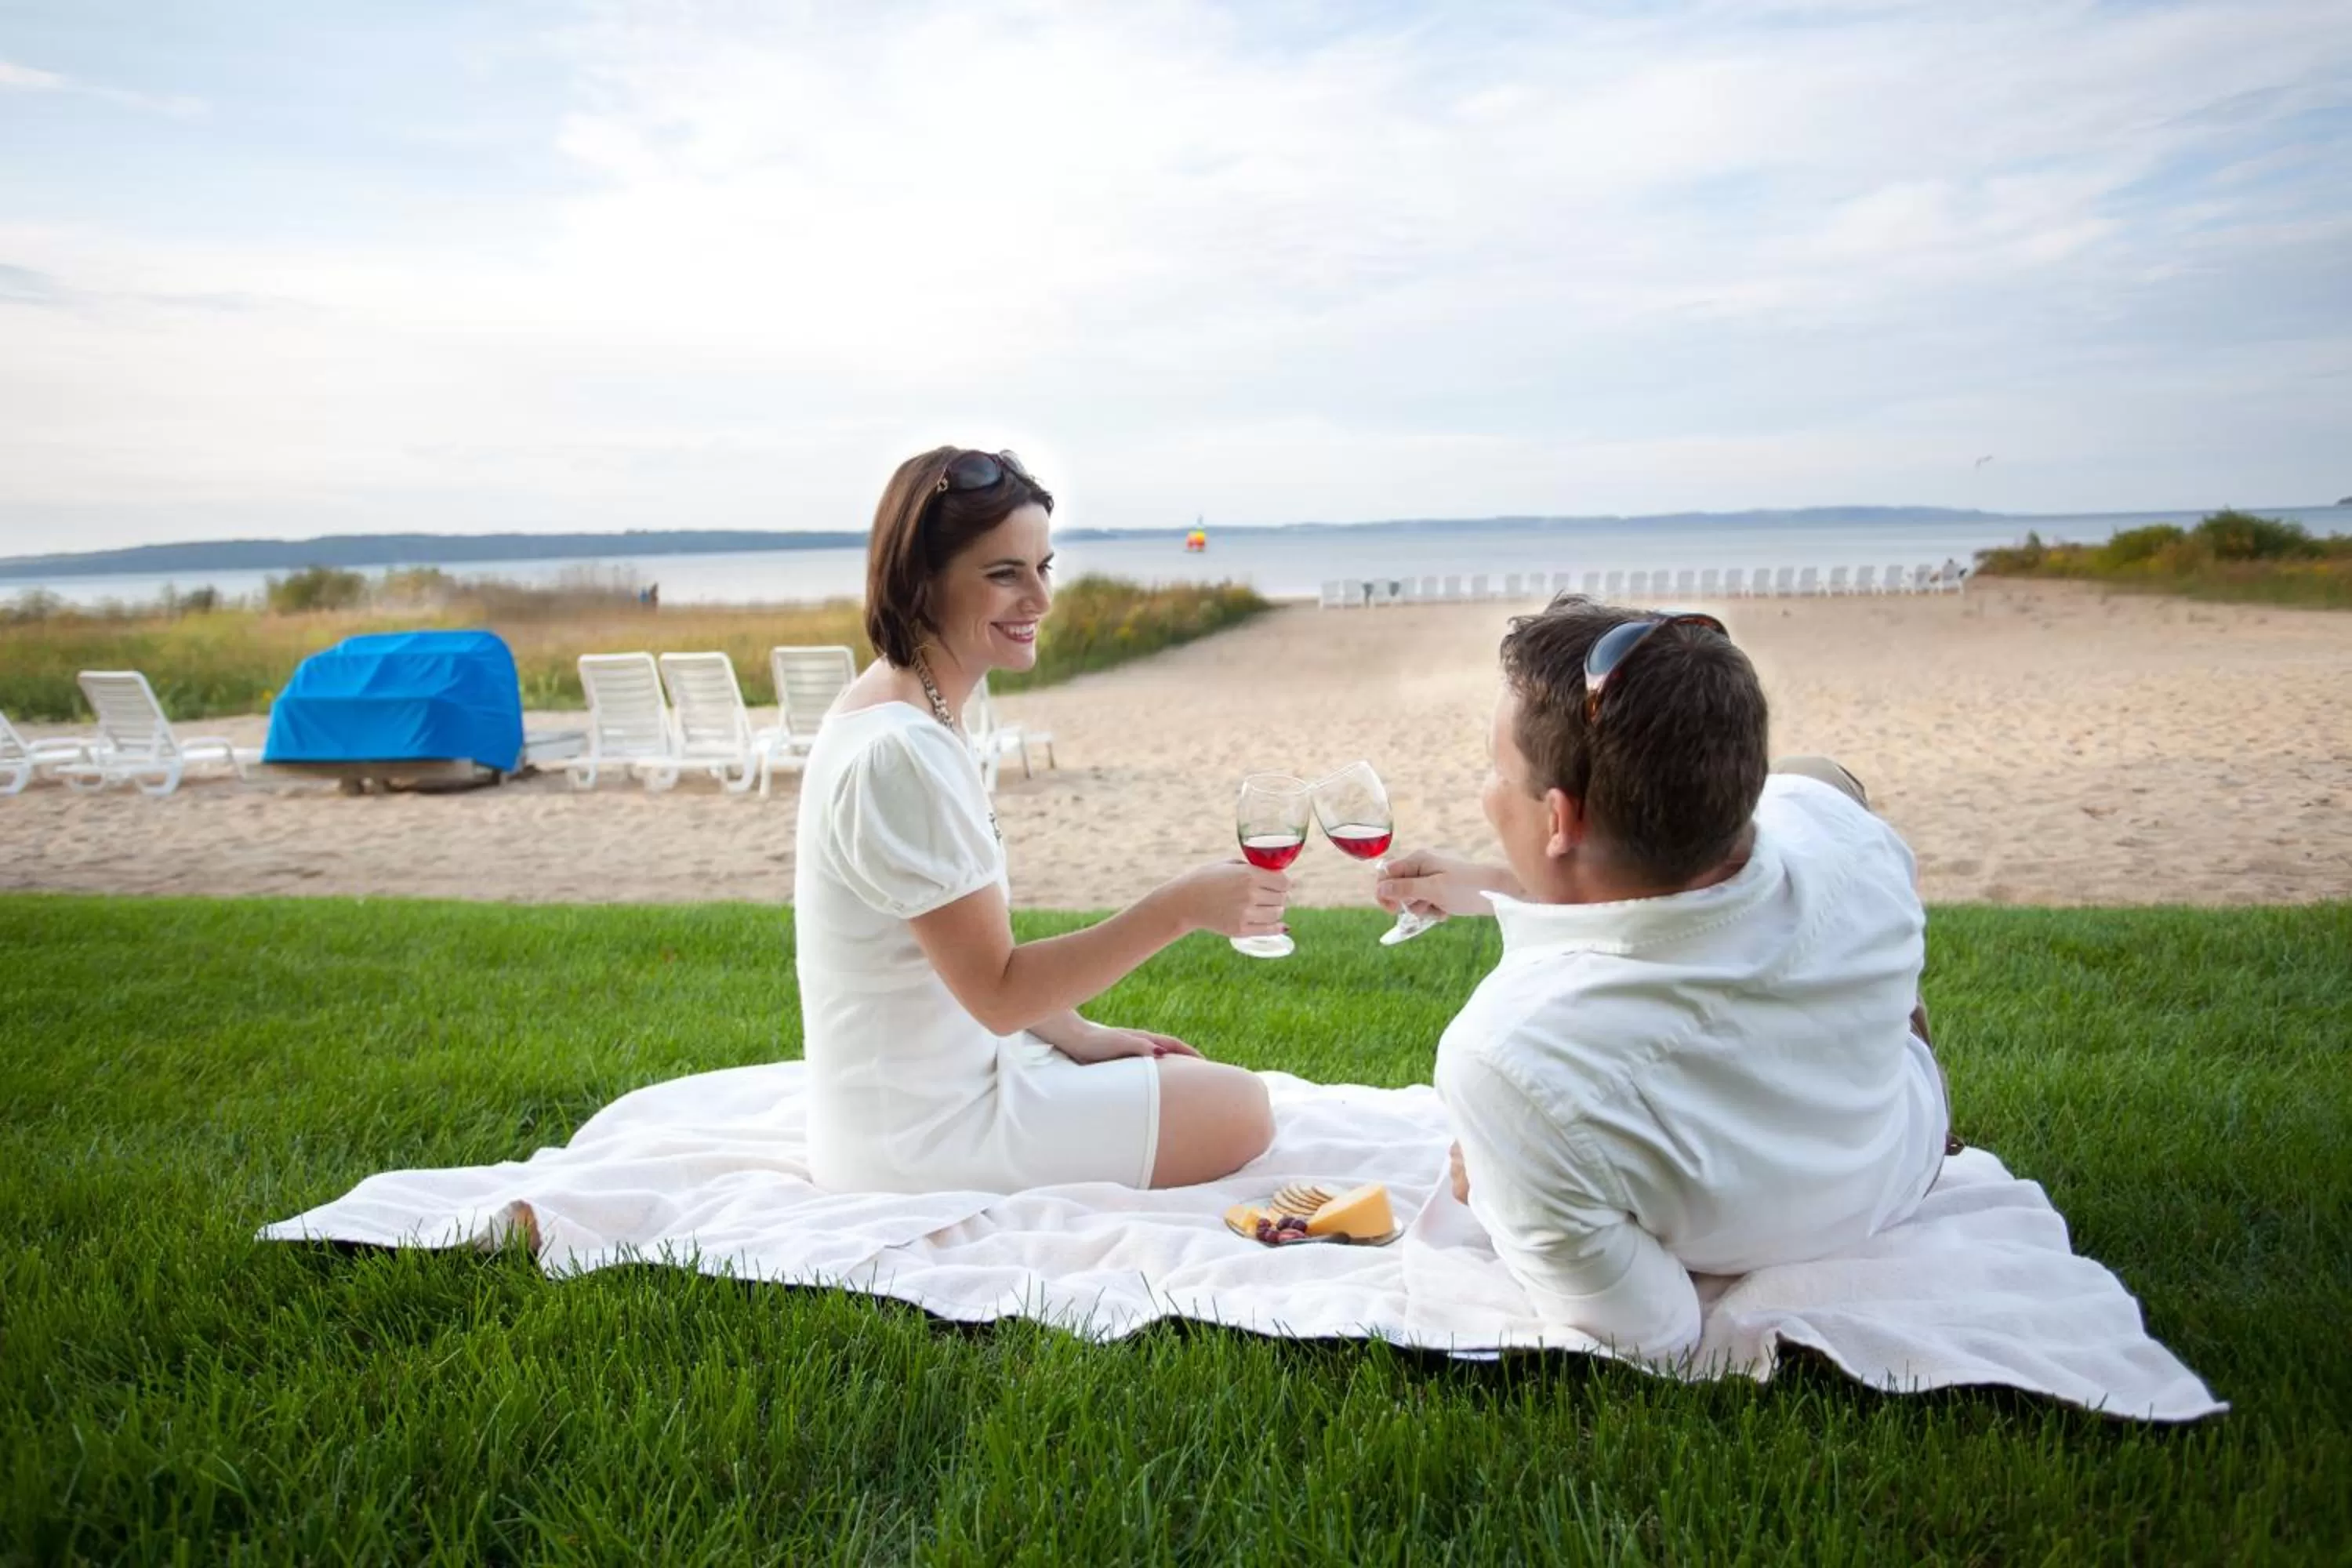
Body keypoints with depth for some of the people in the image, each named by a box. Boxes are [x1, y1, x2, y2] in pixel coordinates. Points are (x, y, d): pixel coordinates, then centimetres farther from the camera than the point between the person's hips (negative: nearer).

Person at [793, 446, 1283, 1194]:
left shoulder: (910, 708, 5)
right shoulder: (901, 752, -27)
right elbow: (998, 992, -24)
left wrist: (1078, 1036, 5)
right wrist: (1179, 908, -28)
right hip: (917, 1135, -10)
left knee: (1209, 1082, 21)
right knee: (1239, 1109, -2)